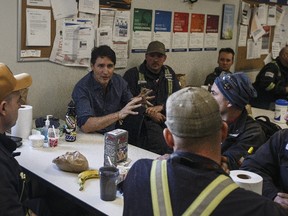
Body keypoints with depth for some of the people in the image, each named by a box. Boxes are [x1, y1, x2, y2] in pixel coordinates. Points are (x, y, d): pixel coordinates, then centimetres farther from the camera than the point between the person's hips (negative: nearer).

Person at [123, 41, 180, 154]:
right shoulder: (132, 74, 4)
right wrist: (149, 113, -15)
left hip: (167, 116, 5)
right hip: (144, 120, -4)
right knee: (163, 145, -31)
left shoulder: (169, 73, 18)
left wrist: (161, 107, -9)